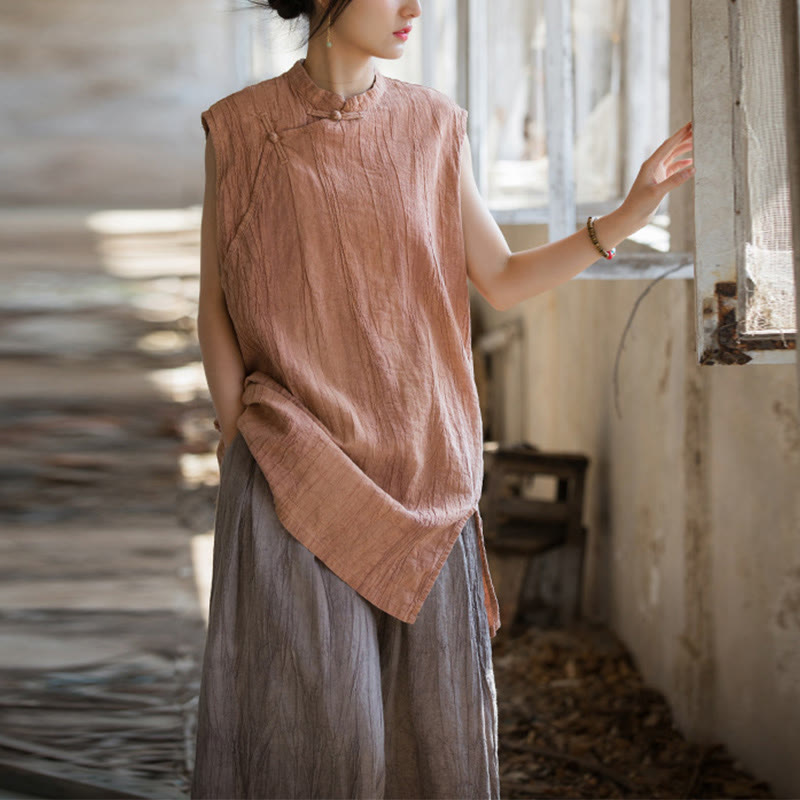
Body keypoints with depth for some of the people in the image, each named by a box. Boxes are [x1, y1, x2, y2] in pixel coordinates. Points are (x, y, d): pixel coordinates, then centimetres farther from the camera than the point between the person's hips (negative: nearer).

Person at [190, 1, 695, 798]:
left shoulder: (431, 125, 5)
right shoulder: (239, 129, -3)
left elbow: (503, 280, 6)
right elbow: (214, 305, 2)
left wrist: (629, 213, -5)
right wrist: (241, 445, -8)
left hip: (415, 476, 3)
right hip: (298, 466, -3)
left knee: (425, 718, 5)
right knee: (310, 721, -6)